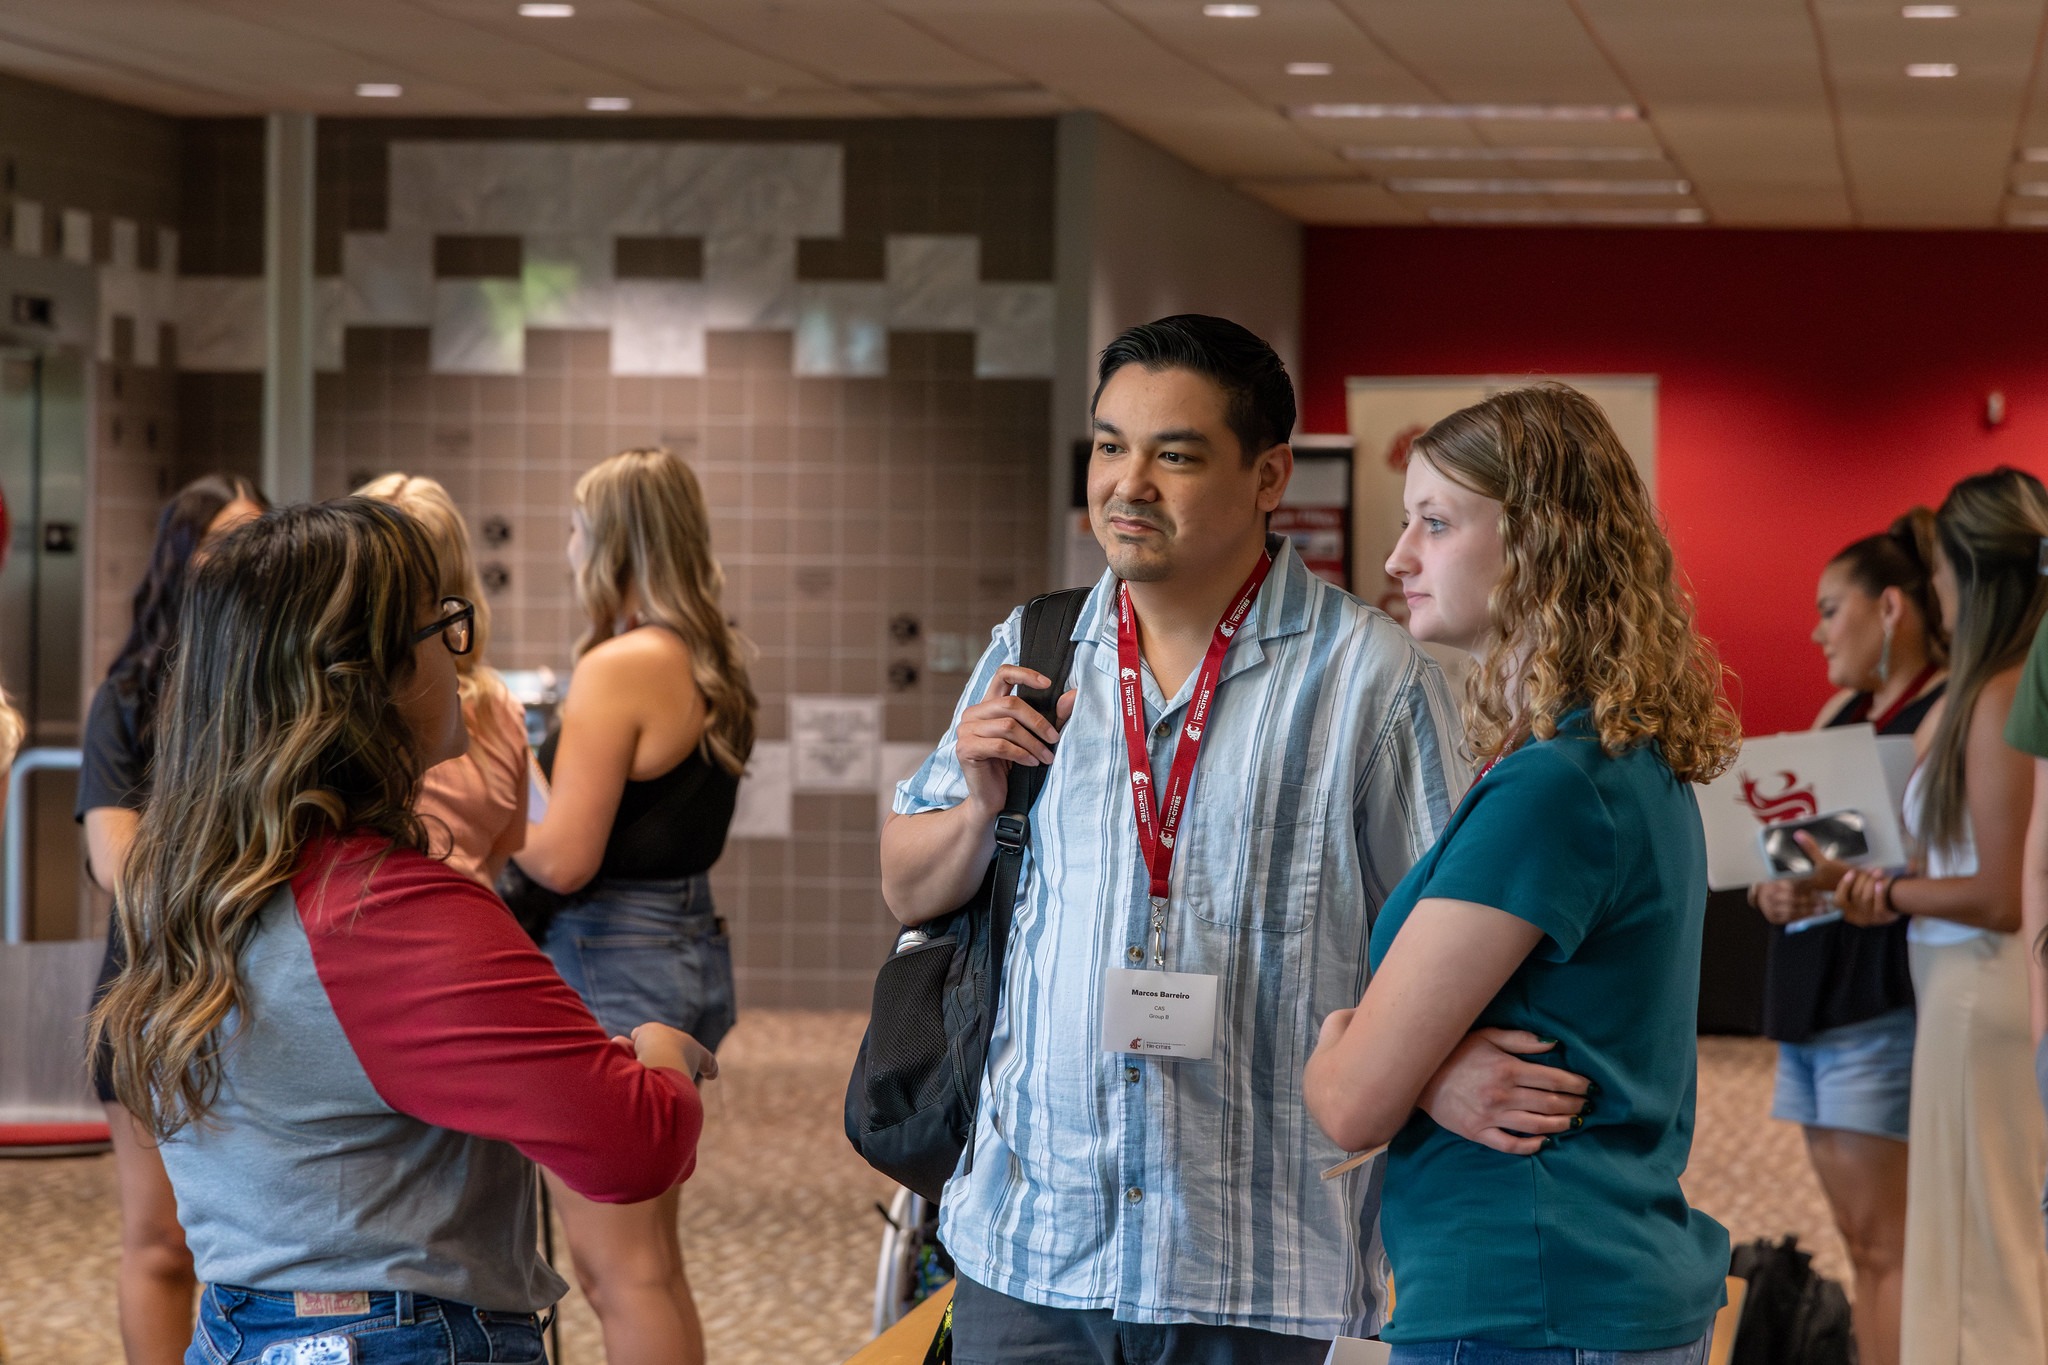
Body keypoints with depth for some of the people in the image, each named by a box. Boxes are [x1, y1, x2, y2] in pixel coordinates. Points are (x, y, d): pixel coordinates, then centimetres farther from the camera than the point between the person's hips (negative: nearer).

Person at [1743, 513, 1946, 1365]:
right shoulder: (1839, 712, 18)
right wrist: (1773, 887, 0)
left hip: (1883, 999, -9)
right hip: (1810, 993, 9)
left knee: (1884, 1242, -9)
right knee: (1862, 1241, 9)